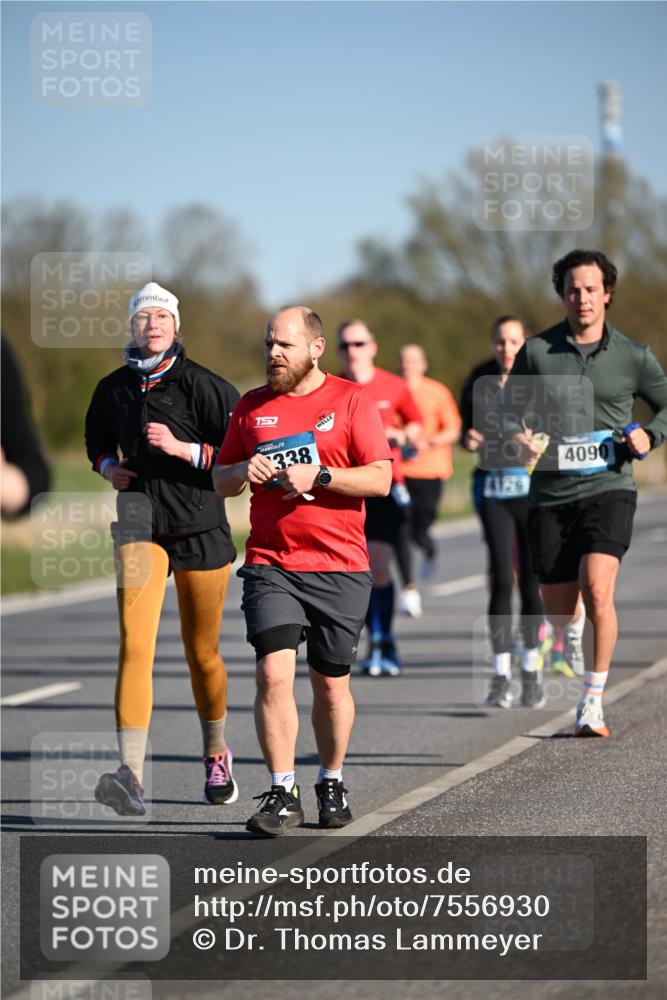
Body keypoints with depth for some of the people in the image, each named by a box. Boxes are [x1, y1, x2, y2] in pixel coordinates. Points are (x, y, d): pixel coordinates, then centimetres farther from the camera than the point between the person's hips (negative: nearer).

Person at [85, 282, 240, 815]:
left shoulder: (203, 385, -7)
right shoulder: (114, 389, 6)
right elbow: (97, 440, 26)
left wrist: (183, 449, -18)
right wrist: (108, 466, 5)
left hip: (201, 530, -2)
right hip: (140, 526, 2)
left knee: (202, 653, 11)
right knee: (135, 646, -17)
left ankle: (216, 756, 36)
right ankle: (131, 775, -27)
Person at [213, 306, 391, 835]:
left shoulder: (351, 401, 1)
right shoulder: (252, 406, 11)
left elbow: (380, 478, -5)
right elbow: (219, 480, 17)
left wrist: (318, 476, -17)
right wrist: (243, 470, -5)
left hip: (339, 568, -1)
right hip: (270, 566, 2)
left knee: (332, 684, 6)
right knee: (274, 673, -14)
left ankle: (331, 783, 26)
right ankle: (281, 794, -9)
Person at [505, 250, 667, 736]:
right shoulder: (536, 352, 4)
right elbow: (513, 408, 13)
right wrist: (520, 438, -8)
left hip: (608, 490, -2)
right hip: (551, 495, 2)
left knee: (597, 590, -22)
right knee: (558, 613, 4)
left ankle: (594, 700, -13)